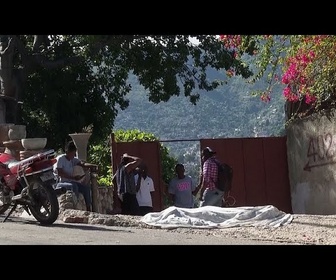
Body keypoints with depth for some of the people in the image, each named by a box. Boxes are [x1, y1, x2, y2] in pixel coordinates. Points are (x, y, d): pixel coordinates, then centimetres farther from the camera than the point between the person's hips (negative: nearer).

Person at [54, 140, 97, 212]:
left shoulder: (74, 159, 9)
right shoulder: (60, 159, -10)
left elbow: (82, 163, -9)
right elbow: (60, 173, -18)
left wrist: (93, 166, -29)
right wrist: (73, 177, -23)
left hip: (70, 182, 7)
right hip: (60, 183, -7)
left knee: (87, 188, -11)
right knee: (74, 186, -35)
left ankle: (89, 209, -14)